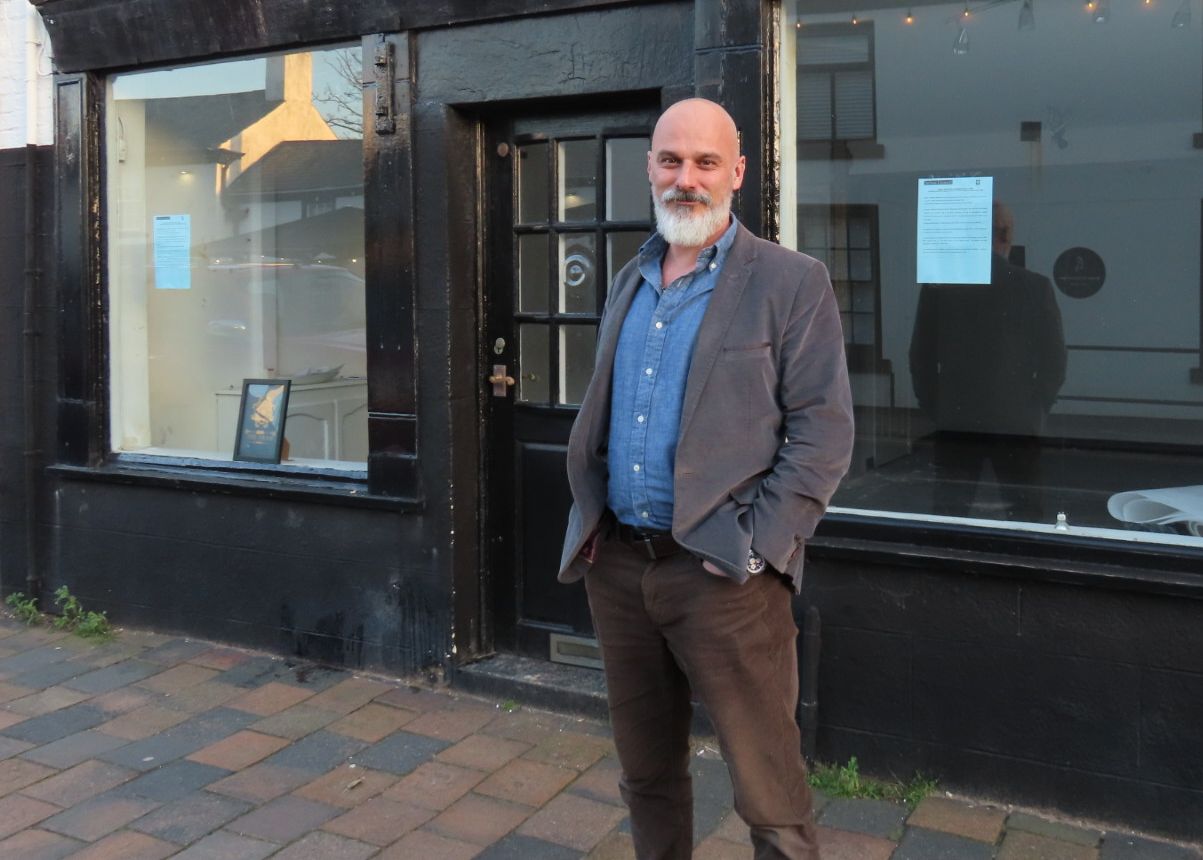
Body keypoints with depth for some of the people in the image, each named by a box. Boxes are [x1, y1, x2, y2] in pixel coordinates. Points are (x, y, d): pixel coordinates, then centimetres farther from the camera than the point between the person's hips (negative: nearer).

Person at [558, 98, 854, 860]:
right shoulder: (631, 281, 14)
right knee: (646, 773, 19)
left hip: (722, 572, -6)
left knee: (768, 794, 2)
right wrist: (588, 515, 8)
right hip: (617, 566, 6)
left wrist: (757, 550, -16)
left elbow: (823, 432, -10)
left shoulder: (791, 283, -5)